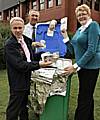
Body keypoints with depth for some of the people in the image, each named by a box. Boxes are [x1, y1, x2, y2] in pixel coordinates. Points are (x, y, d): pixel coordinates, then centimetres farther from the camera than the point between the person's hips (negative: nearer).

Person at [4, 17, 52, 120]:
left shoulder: (27, 40, 7)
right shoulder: (9, 44, -17)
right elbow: (20, 65, -22)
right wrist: (39, 65, -22)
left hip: (27, 80, 8)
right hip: (18, 82, -7)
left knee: (24, 106, 23)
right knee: (13, 111, 5)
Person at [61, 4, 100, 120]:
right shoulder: (79, 29, 15)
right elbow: (75, 48, 17)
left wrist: (76, 66, -20)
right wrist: (66, 37, 7)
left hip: (90, 66, -9)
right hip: (82, 66, 9)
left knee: (83, 98, -4)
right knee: (88, 96, 19)